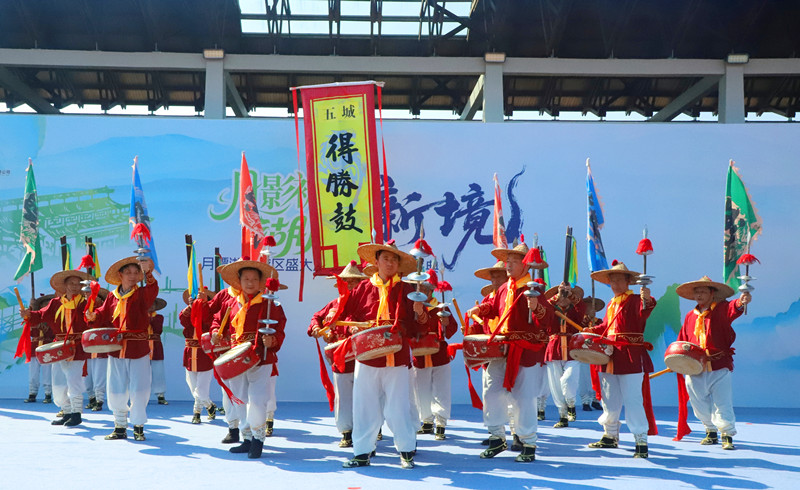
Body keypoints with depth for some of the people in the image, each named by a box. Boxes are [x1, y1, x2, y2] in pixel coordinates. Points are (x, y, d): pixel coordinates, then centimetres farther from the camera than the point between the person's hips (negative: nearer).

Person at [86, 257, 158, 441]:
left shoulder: (142, 294, -2)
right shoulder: (112, 296, 9)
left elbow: (152, 290, -23)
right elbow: (103, 317, 10)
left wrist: (148, 273, -41)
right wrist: (93, 316, -11)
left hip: (139, 349, -3)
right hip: (116, 349, 3)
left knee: (138, 392, -1)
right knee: (116, 392, 9)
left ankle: (138, 427, 14)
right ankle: (120, 428, 23)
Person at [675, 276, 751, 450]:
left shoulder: (721, 308, -2)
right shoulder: (690, 316, 12)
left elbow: (732, 310, -26)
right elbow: (682, 340, 15)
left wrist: (741, 302, -48)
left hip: (720, 365, -4)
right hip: (696, 368, 5)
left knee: (722, 403, -5)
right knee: (700, 403, 12)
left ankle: (727, 435, 10)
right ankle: (711, 432, 30)